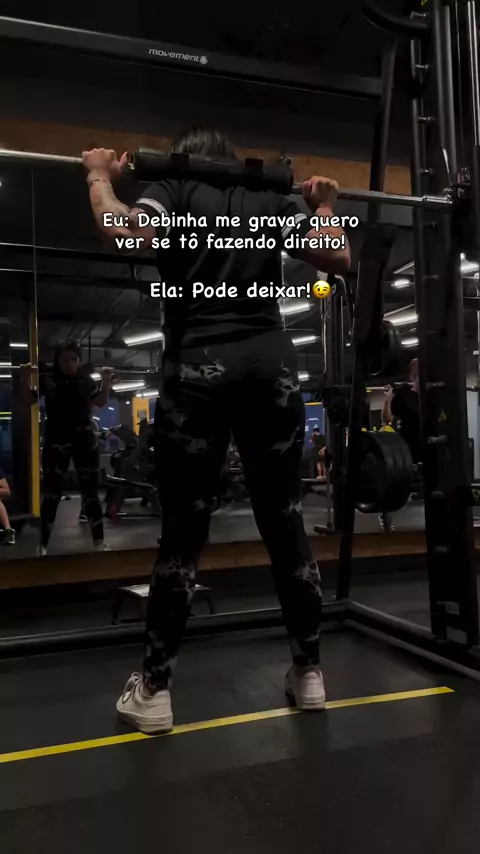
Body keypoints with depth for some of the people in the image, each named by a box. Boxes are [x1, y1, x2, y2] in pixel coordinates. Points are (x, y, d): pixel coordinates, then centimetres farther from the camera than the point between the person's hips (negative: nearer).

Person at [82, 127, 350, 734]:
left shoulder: (173, 187, 10)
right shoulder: (273, 198, 20)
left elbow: (127, 231, -11)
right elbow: (338, 257, 14)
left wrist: (100, 179, 8)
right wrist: (324, 208, 31)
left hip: (202, 366, -3)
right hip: (273, 364, 3)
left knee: (183, 532, 1)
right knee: (285, 523, 10)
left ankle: (153, 690, 10)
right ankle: (309, 672, 19)